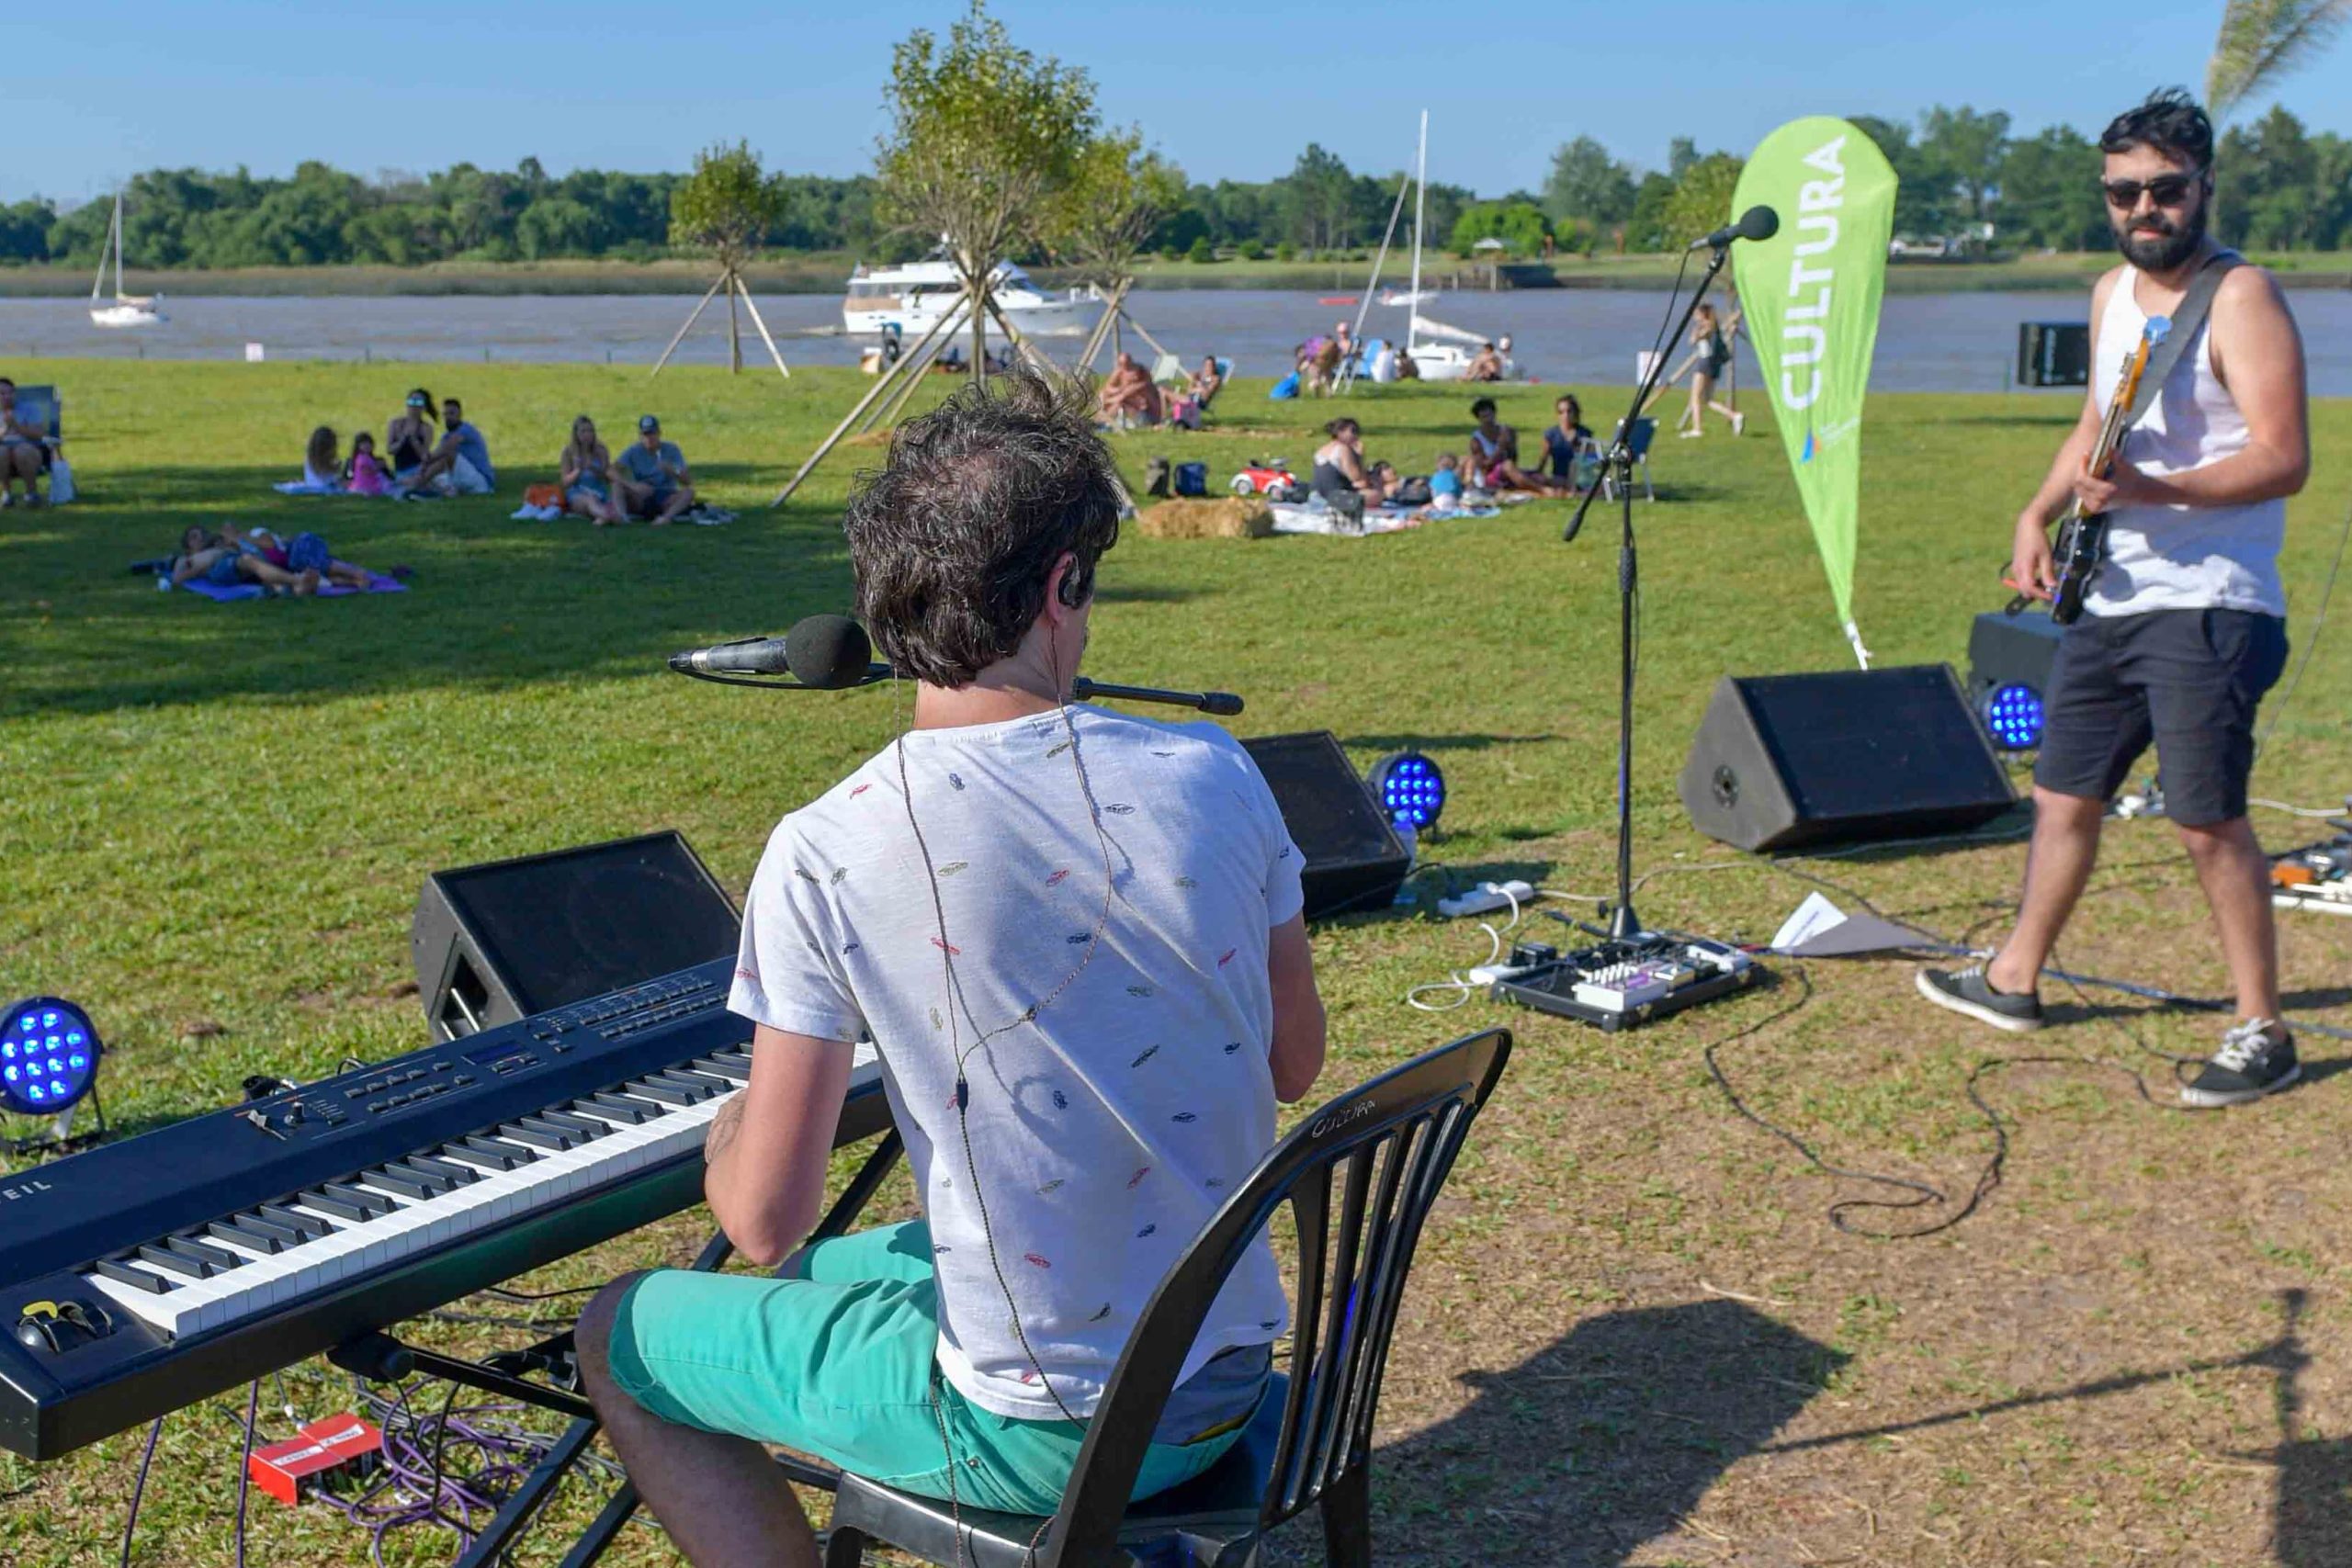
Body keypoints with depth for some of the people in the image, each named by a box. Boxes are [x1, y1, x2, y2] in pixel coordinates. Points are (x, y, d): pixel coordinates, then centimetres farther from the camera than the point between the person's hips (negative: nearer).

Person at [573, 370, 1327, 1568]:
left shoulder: (824, 856, -20)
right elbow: (1294, 1066, 4)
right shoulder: (1215, 776, -10)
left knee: (620, 1337, 18)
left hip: (1042, 1438, -5)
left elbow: (763, 1225, -13)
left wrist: (727, 1136, 9)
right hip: (1233, 1381, 5)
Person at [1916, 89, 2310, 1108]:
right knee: (2064, 796, 16)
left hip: (2205, 607, -8)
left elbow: (2284, 459, -18)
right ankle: (2013, 981, 31)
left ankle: (2261, 1035, 5)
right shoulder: (2112, 294, 13)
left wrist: (2152, 491, -29)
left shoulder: (2241, 298, -11)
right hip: (2107, 600, 8)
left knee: (2208, 822, -7)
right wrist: (2039, 512, 11)